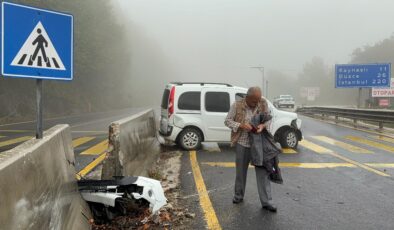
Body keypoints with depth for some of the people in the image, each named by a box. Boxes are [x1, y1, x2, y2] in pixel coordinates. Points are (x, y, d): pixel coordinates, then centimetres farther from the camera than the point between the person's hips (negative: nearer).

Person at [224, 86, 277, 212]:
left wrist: (262, 125, -16)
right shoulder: (237, 105, -9)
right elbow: (227, 121, -4)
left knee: (262, 171, 1)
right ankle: (238, 196, 33)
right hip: (242, 144, -1)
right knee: (240, 171, 13)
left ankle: (266, 202, 10)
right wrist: (241, 125, -20)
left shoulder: (263, 104, -3)